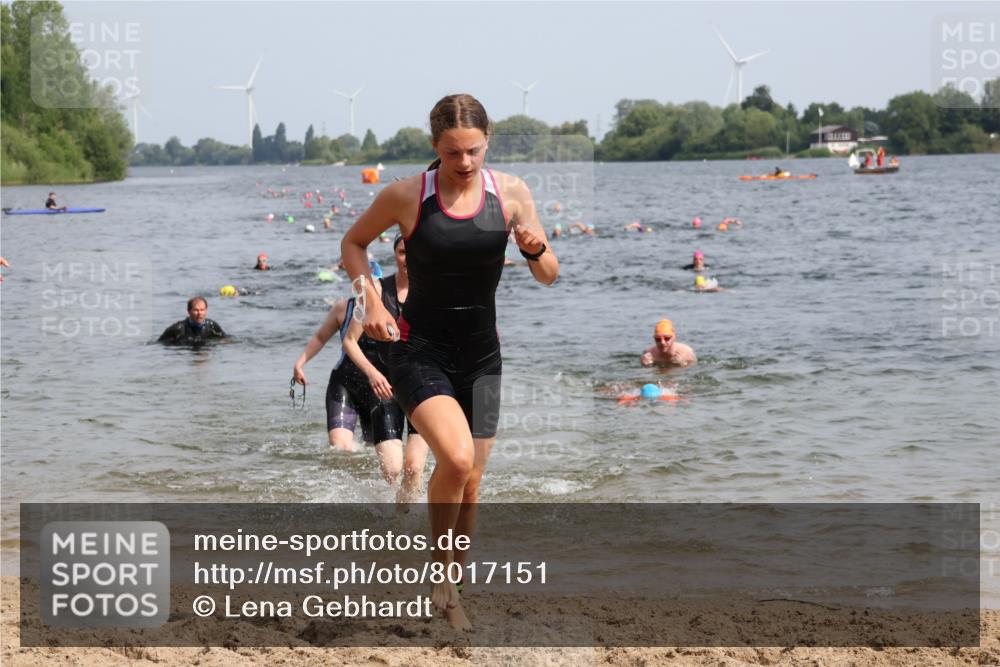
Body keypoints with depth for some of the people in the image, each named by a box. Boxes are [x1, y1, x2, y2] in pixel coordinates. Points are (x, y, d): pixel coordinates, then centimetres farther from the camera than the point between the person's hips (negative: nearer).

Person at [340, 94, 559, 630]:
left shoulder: (510, 193, -4)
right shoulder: (406, 196, -10)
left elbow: (548, 277, 2)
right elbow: (353, 242, 7)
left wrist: (535, 249, -21)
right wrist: (372, 301, -8)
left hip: (481, 354, 3)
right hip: (420, 349, -3)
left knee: (471, 482, 9)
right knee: (456, 458, -25)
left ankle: (451, 589, 29)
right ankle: (440, 566, 0)